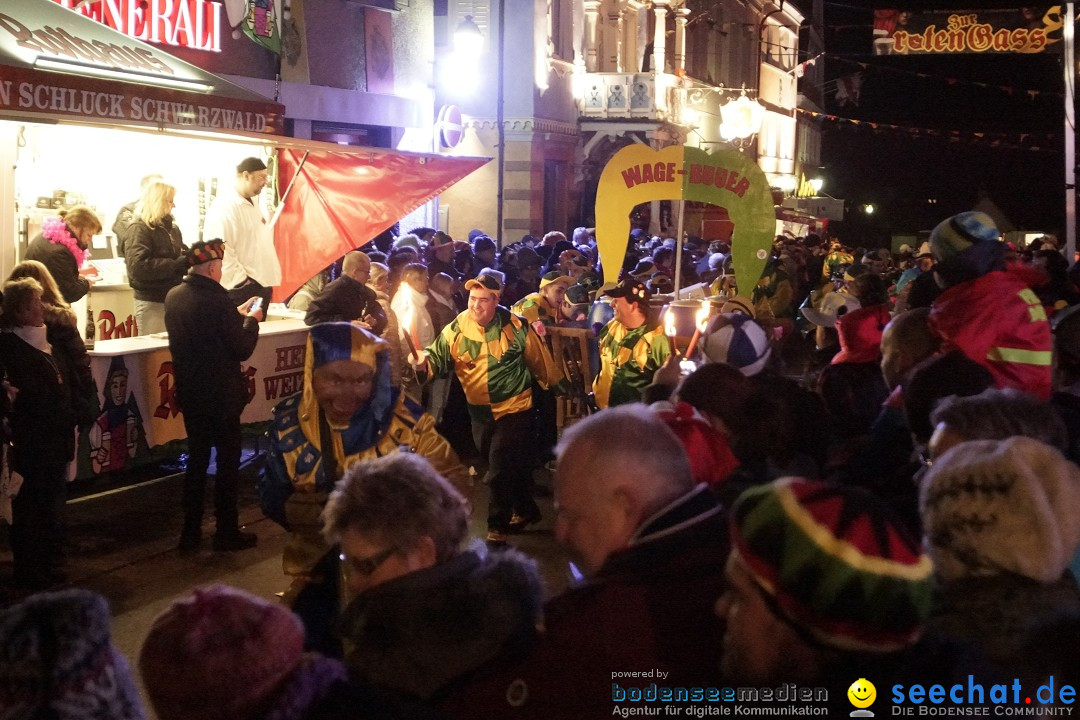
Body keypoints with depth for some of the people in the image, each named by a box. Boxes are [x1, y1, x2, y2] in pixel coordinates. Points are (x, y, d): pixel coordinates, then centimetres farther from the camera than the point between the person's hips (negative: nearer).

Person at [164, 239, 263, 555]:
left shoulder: (174, 296, 1)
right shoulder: (216, 299, -22)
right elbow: (242, 349, -17)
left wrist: (236, 314, 16)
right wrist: (251, 320, 0)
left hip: (189, 392, 7)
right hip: (221, 395, -7)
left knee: (196, 460, 16)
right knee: (228, 460, 7)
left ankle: (190, 533, 20)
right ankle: (227, 533, 14)